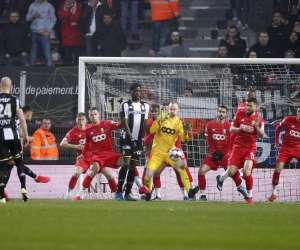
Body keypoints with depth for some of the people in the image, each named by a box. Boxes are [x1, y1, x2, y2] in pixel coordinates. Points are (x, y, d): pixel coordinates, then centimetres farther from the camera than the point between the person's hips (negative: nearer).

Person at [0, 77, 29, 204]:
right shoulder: (14, 100, 0)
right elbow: (22, 119, -4)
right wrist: (26, 135, 5)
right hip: (12, 134, 0)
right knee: (19, 162, 16)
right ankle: (23, 188, 2)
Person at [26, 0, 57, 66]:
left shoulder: (49, 6, 0)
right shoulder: (32, 6, 8)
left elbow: (53, 19, 3)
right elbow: (27, 18, 13)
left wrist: (48, 31, -7)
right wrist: (33, 16, -9)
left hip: (44, 34, -3)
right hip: (34, 34, 3)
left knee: (47, 55, -10)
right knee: (33, 56, 6)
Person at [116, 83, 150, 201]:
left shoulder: (145, 105, 9)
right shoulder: (125, 105, -5)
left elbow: (145, 123, 9)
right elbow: (125, 123, -9)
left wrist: (142, 138, 1)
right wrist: (131, 138, -14)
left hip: (138, 139, 5)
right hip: (127, 138, -5)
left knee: (133, 166, 3)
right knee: (126, 163, -15)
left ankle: (128, 193, 7)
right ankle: (119, 192, -11)